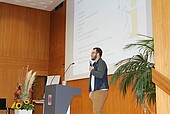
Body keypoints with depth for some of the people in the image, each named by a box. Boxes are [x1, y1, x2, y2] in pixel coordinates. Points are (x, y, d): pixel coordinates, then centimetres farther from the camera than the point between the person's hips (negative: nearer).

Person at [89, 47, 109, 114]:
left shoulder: (101, 63, -5)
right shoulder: (94, 64, 21)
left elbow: (100, 75, -22)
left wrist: (92, 70, -7)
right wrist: (90, 91, 18)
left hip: (101, 90, -9)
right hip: (95, 91, 9)